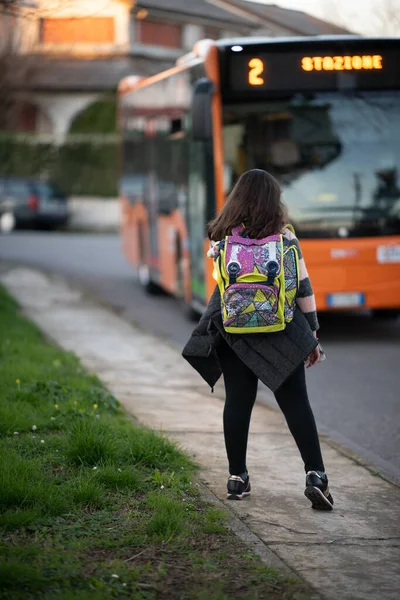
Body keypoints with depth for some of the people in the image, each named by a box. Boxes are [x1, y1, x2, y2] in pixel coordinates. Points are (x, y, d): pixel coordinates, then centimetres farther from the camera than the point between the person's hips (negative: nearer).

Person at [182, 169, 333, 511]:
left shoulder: (223, 239, 0)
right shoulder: (284, 238, -5)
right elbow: (303, 289, -4)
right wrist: (312, 332, 4)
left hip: (232, 330, 2)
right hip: (280, 335, -2)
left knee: (238, 402, 8)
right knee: (296, 404, 2)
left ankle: (237, 478, 11)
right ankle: (315, 475, -5)